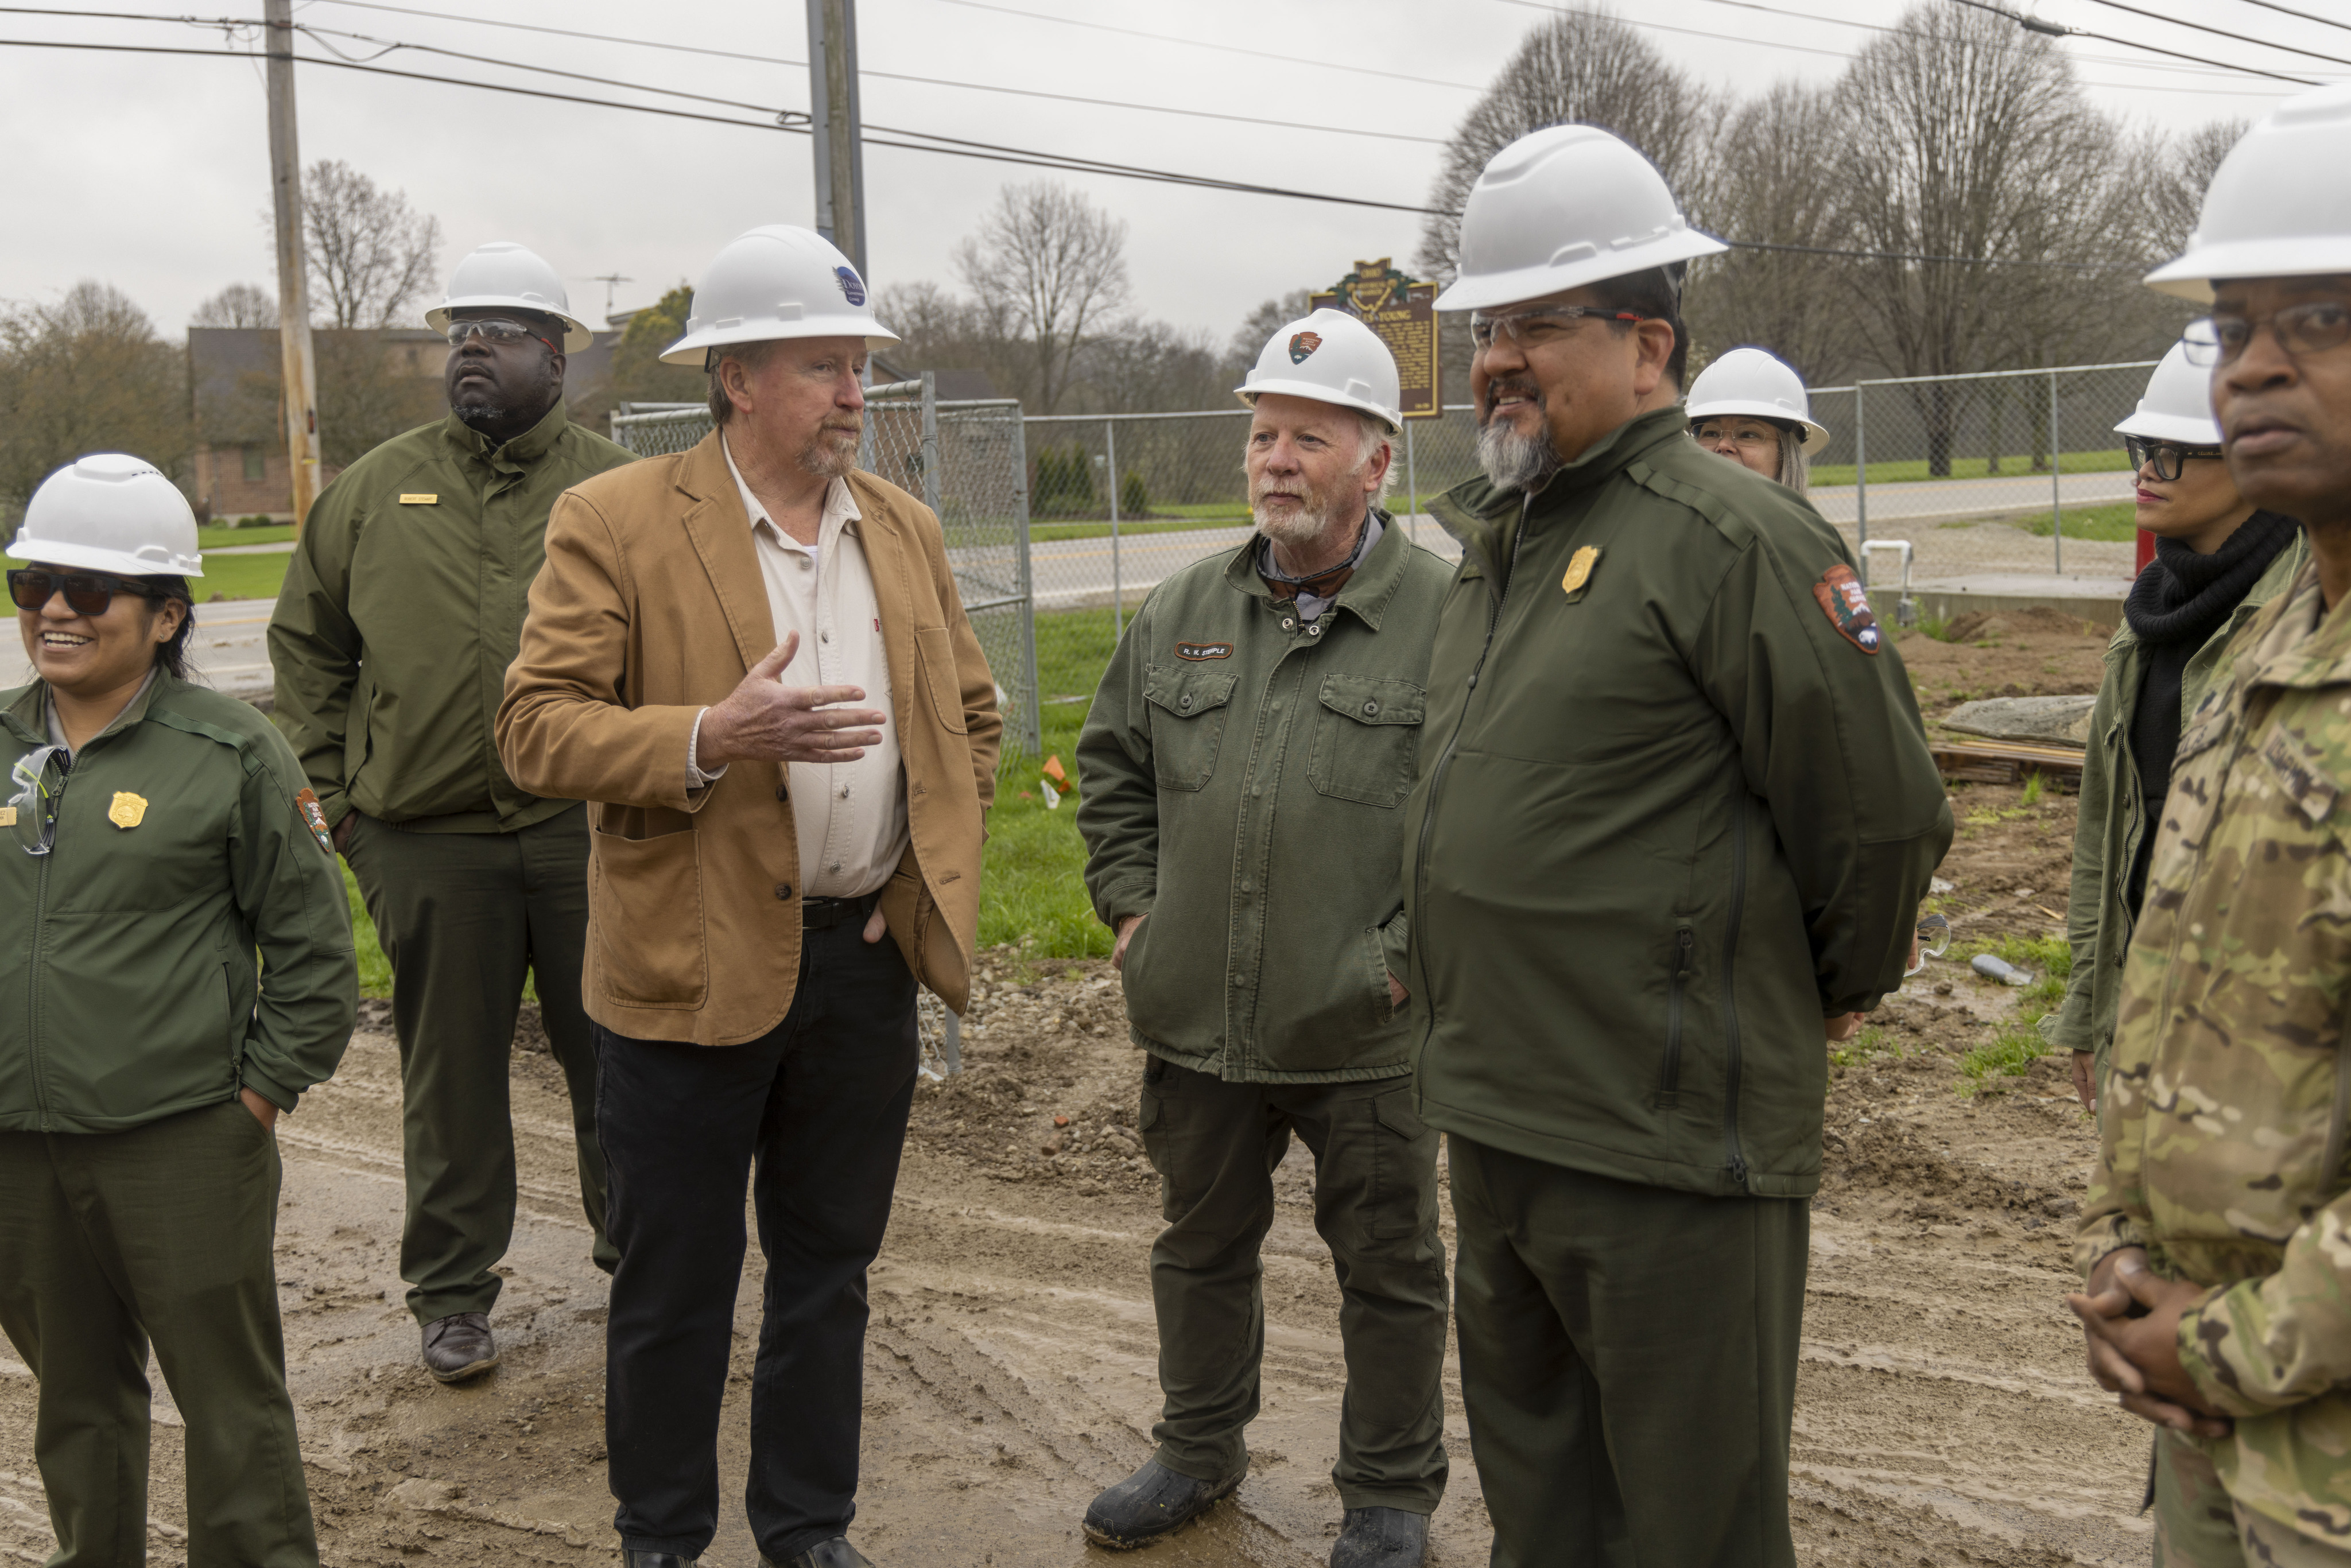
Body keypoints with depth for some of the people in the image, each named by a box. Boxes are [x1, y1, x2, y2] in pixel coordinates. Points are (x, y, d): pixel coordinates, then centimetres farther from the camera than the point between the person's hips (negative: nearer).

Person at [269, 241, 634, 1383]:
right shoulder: (373, 492, 7)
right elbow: (307, 646, 14)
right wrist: (334, 791, 7)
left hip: (589, 830, -1)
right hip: (427, 841, 1)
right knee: (450, 1075, 10)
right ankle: (451, 1291, 25)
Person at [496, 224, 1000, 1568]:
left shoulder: (905, 528, 8)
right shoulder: (616, 523, -8)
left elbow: (971, 715, 17)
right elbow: (538, 726, -13)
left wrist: (931, 876, 7)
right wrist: (711, 738, -27)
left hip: (864, 957, 5)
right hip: (693, 962, -4)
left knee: (830, 1267, 17)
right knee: (677, 1283, 9)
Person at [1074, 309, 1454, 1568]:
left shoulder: (1451, 616, -10)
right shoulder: (1180, 612, 6)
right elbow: (1112, 765, 18)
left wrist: (1408, 954, -15)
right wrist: (1129, 901, 9)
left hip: (1366, 1035, -4)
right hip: (1196, 1017, 5)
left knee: (1387, 1270, 11)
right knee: (1201, 1246, 21)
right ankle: (1199, 1449, 42)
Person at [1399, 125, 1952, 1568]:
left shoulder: (1733, 535, -17)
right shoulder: (1502, 541, 12)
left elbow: (1885, 811, -14)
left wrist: (1833, 995, 1)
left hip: (1668, 1146, -9)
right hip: (1494, 1125, 9)